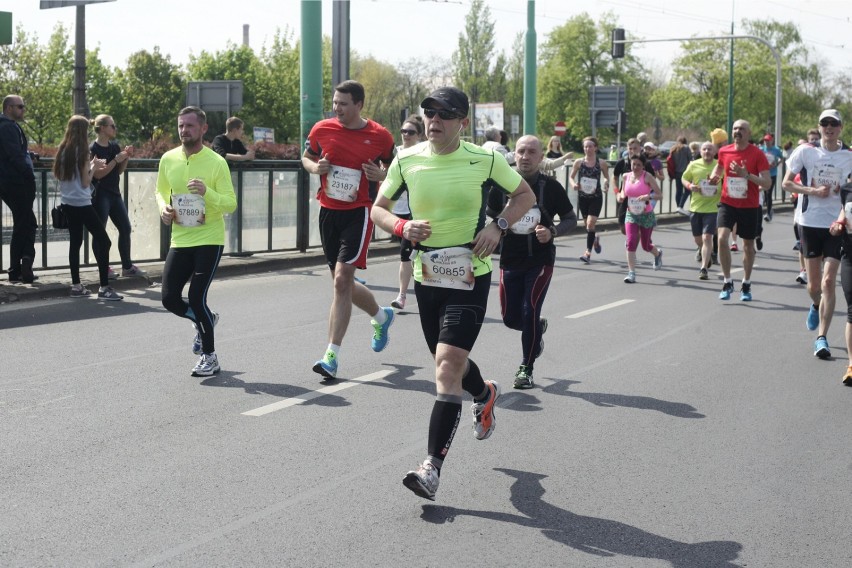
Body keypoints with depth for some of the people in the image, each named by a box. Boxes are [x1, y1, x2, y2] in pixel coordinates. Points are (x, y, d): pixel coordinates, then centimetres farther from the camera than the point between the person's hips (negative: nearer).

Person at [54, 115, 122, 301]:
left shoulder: (63, 150, 8)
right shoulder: (81, 151, -12)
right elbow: (85, 182, -12)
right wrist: (93, 167, 5)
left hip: (68, 203, 8)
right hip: (82, 203, -8)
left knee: (75, 242, 12)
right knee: (103, 241, -5)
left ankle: (76, 286, 12)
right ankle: (104, 287, -11)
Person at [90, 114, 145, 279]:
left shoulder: (114, 146, 10)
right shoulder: (93, 149, -12)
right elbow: (97, 174, -18)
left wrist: (126, 157, -1)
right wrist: (116, 160, -20)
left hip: (114, 193, 8)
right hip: (100, 195, -8)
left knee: (125, 228, 9)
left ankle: (127, 267, 18)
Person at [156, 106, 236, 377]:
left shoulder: (217, 162, -10)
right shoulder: (168, 159, 4)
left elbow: (231, 203, -10)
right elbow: (161, 191, 20)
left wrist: (207, 192, -28)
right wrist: (163, 207, -2)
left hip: (209, 240, -5)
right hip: (179, 240, 5)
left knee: (196, 297, -10)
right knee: (170, 299, 1)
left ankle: (209, 357, 8)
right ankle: (204, 320, 35)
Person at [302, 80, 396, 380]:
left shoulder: (380, 136, -5)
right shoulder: (322, 129, 1)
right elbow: (306, 156, 18)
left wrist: (381, 175, -14)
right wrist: (314, 167, -5)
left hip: (359, 212, -5)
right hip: (328, 211, 5)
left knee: (342, 279, -16)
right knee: (342, 282, 13)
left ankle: (331, 356, -13)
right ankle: (381, 316, 44)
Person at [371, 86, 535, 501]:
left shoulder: (484, 159, -7)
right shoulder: (407, 160, -1)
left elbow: (525, 194, 8)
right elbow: (378, 208, 8)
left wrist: (498, 226, -9)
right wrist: (402, 227, -14)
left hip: (470, 277, -4)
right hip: (427, 276, 4)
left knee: (448, 366, -16)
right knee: (449, 362, 20)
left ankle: (433, 466, -13)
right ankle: (485, 395, 56)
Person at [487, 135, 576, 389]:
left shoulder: (551, 187, -6)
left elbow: (571, 219, 2)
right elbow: (489, 218, 11)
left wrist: (552, 232, -16)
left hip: (541, 260, -3)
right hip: (510, 260, 3)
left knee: (530, 311, -10)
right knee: (511, 317, 5)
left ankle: (526, 369, 7)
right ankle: (538, 328, 41)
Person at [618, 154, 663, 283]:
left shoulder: (647, 177, -10)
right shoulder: (626, 177, 3)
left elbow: (660, 195, -12)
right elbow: (623, 193, 18)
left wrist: (649, 196, -30)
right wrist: (621, 196, -5)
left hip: (647, 215, -3)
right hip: (631, 215, 3)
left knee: (646, 245, 11)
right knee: (631, 242, -15)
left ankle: (658, 253, 48)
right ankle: (631, 273, -11)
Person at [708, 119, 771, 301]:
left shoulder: (757, 154, -9)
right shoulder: (724, 151, 1)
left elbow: (767, 183, -13)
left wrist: (747, 175, -26)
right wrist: (714, 176, 2)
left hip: (749, 206, -1)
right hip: (727, 203, 2)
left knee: (748, 245, 10)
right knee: (722, 238, -18)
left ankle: (746, 285, 28)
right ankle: (727, 282, -4)